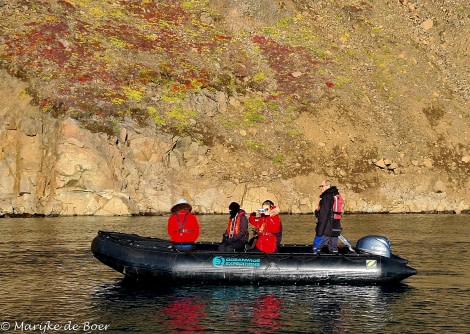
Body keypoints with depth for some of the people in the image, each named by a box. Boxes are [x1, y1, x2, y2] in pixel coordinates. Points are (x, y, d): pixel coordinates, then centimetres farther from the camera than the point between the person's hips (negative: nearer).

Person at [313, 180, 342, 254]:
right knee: (334, 250, 11)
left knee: (316, 249, -4)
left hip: (326, 231, -9)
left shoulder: (326, 197, -13)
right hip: (335, 229, 9)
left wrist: (319, 232, -18)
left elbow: (323, 217, -18)